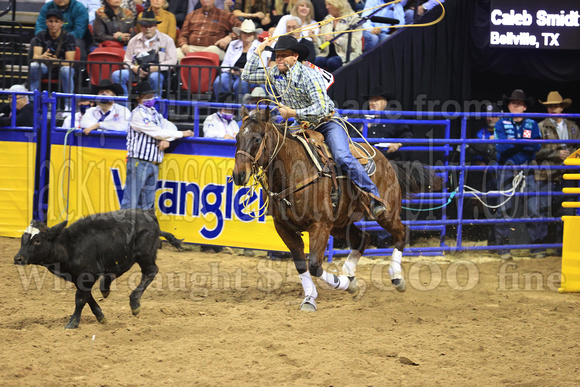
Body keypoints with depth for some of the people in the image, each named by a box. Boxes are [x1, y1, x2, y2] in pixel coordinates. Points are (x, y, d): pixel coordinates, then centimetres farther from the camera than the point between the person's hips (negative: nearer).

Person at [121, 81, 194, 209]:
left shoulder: (154, 113, 18)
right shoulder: (138, 114, -8)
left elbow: (170, 126, 12)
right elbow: (157, 132, -13)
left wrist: (166, 140, -11)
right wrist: (181, 134, -7)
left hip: (154, 164, 8)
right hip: (139, 163, -8)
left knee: (147, 205, 8)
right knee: (131, 203, -9)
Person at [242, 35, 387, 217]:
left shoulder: (309, 75, -21)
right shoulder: (275, 74, 0)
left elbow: (321, 108, -26)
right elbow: (247, 75, 12)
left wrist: (292, 113, -23)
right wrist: (258, 51, 3)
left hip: (327, 123, -7)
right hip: (304, 127, 8)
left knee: (343, 158, -28)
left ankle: (374, 196, -25)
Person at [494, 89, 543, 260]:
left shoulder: (532, 125, 10)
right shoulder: (501, 124, 5)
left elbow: (537, 145, -6)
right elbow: (501, 146, -11)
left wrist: (514, 142, -15)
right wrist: (524, 143, -12)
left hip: (527, 169, 1)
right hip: (507, 170, -1)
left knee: (533, 208, -3)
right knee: (504, 209, -1)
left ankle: (537, 246, 2)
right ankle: (503, 247, 5)